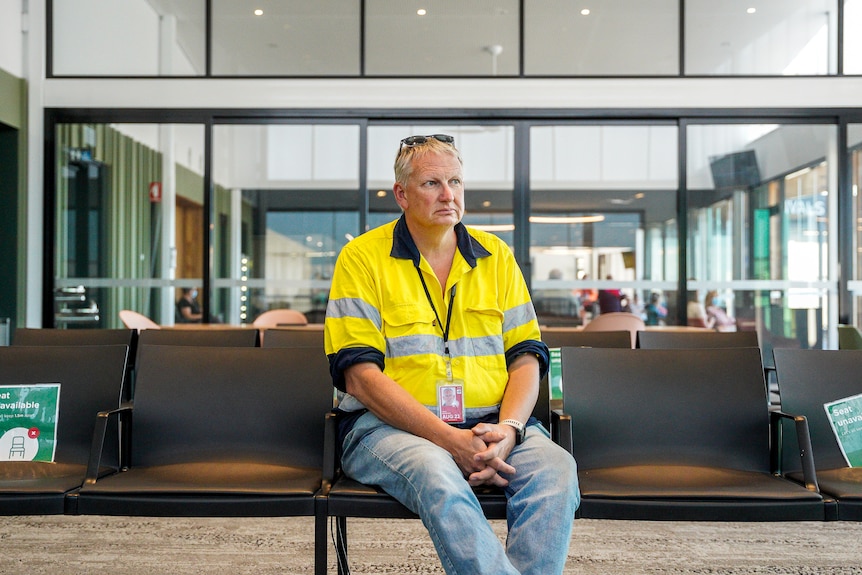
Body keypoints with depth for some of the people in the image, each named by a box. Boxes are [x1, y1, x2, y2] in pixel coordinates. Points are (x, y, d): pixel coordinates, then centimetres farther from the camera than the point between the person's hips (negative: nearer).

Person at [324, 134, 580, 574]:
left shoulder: (496, 256, 13)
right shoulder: (362, 257, 1)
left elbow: (526, 355, 10)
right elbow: (360, 376, -8)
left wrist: (508, 429, -12)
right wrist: (449, 439, -18)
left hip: (491, 425, 4)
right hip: (389, 425, -3)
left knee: (556, 468, -26)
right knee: (437, 475, -36)